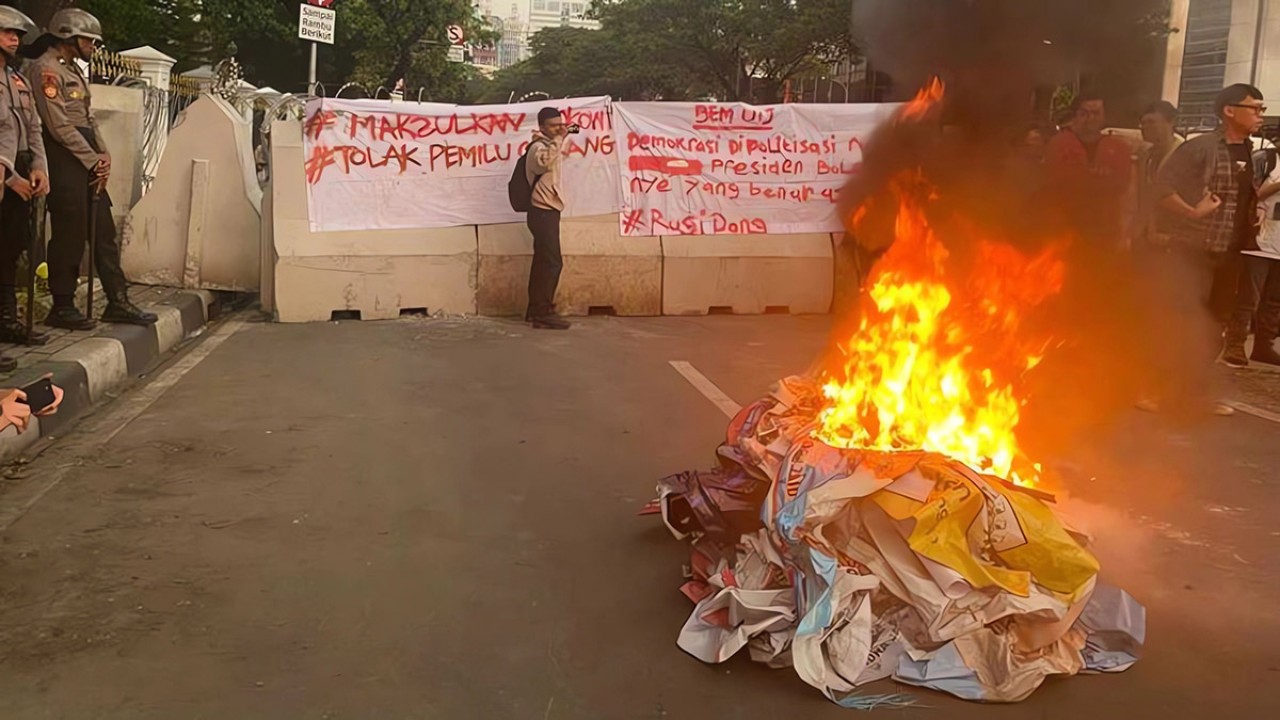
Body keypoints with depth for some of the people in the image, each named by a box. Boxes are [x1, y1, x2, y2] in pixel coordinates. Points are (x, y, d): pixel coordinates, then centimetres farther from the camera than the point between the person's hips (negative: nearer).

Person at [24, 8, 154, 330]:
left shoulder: (73, 70, 21)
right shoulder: (46, 69, -9)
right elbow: (60, 126, -16)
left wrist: (104, 155, 4)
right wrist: (94, 160, -12)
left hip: (88, 163, 9)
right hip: (65, 162, -9)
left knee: (104, 232, 8)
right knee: (69, 235, -6)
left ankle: (117, 302, 13)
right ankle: (62, 308, 3)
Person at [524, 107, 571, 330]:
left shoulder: (547, 146, 18)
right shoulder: (539, 147, -14)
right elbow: (544, 160, -40)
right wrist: (559, 139, -36)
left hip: (545, 211, 11)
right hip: (544, 212, -11)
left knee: (543, 261, 12)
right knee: (552, 262, -13)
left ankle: (535, 309, 17)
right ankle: (543, 312, -12)